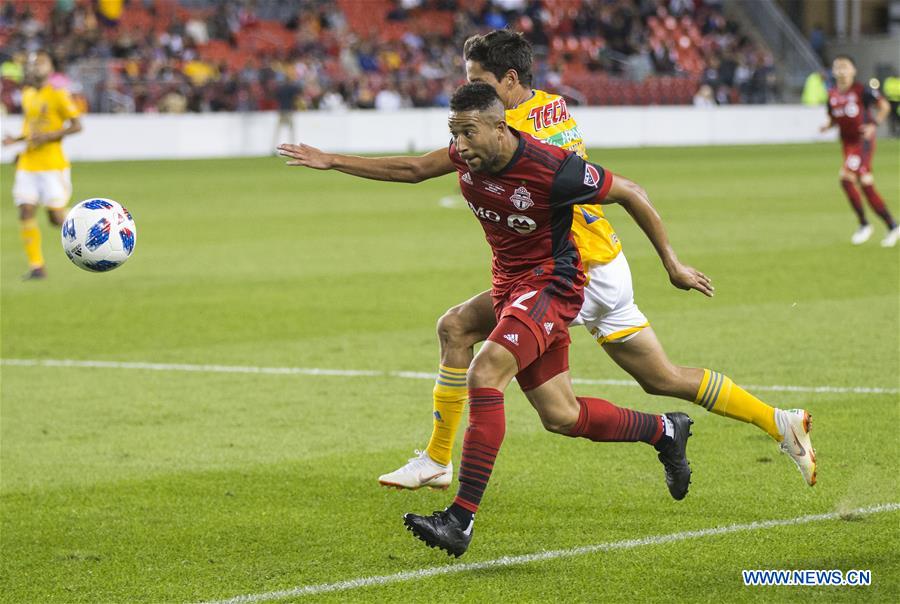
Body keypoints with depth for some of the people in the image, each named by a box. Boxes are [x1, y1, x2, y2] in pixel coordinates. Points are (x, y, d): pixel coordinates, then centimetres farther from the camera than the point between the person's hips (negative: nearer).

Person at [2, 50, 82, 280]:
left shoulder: (58, 95, -8)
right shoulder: (27, 95, 13)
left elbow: (76, 126, -10)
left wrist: (47, 136, -19)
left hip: (52, 164, -6)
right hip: (27, 164, 6)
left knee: (56, 217, -7)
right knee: (26, 212, -6)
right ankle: (36, 266, -1)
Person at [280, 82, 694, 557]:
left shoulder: (553, 170, -26)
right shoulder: (467, 156, -7)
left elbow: (630, 193, -13)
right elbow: (410, 170, 13)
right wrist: (332, 161, 12)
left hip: (551, 283, -8)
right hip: (509, 285, 8)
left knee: (484, 374, -27)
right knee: (560, 417, 12)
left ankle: (461, 520, -29)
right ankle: (664, 432, 38)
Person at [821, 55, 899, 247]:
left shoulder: (862, 90, -9)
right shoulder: (832, 95, 7)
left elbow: (884, 106, -3)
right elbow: (833, 118, 19)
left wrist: (874, 125, -16)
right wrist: (827, 125, -3)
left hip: (863, 140, -6)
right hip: (847, 143, 6)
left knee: (846, 178, -21)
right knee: (866, 186, 4)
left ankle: (864, 225, -10)